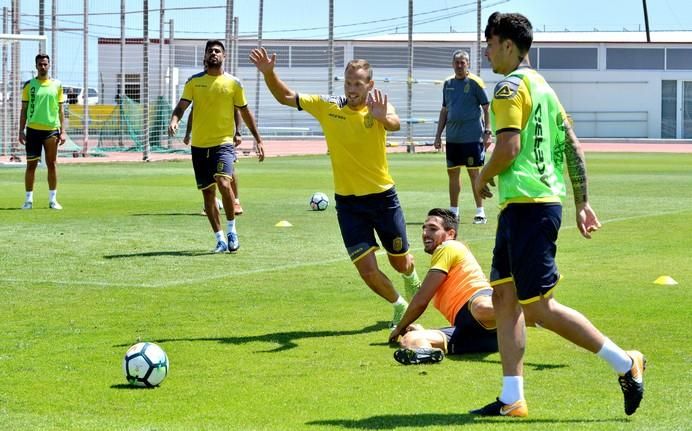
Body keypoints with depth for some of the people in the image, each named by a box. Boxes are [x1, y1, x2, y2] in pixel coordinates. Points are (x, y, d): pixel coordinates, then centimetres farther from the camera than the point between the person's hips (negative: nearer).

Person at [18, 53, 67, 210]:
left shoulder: (57, 85, 6)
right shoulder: (29, 85, 4)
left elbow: (60, 109, 8)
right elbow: (24, 109, 5)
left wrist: (63, 131, 1)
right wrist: (21, 131, -1)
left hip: (52, 129, 1)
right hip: (33, 129, -1)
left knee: (52, 164, 2)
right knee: (31, 165, 2)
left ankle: (53, 199, 9)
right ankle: (28, 200, 8)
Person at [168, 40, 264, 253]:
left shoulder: (233, 83, 3)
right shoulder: (194, 81, 5)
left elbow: (245, 112, 11)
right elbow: (181, 106, -1)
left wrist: (258, 140, 12)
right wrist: (174, 121, -24)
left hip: (223, 142, -2)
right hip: (199, 145, 3)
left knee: (223, 183, -23)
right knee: (208, 192, 5)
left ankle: (231, 231, -4)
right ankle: (220, 239, 17)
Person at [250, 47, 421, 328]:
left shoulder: (377, 109, -12)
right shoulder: (327, 107, -4)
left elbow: (394, 124, -36)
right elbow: (285, 97, 1)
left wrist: (384, 118, -61)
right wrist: (268, 72, -17)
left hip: (383, 197, -1)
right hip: (348, 202, 1)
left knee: (401, 263, 15)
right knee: (367, 269, -7)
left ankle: (411, 278, 53)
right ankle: (399, 306, 22)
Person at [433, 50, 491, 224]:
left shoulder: (475, 82, -6)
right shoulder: (448, 84, 10)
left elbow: (486, 108, -5)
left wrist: (487, 132, -12)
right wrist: (438, 134, 14)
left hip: (472, 137, -6)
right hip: (452, 137, 6)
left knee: (474, 172, -3)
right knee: (452, 172, 9)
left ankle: (480, 212, 3)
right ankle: (453, 212, 18)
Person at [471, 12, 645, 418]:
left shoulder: (511, 86, -11)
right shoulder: (542, 86, 18)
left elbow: (509, 146, -21)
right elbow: (574, 147, 19)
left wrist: (483, 178, -3)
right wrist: (583, 203, 22)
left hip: (529, 205, -10)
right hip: (523, 206, 10)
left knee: (538, 308, -7)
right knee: (505, 296, 10)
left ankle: (625, 363, -3)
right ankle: (513, 399, 9)